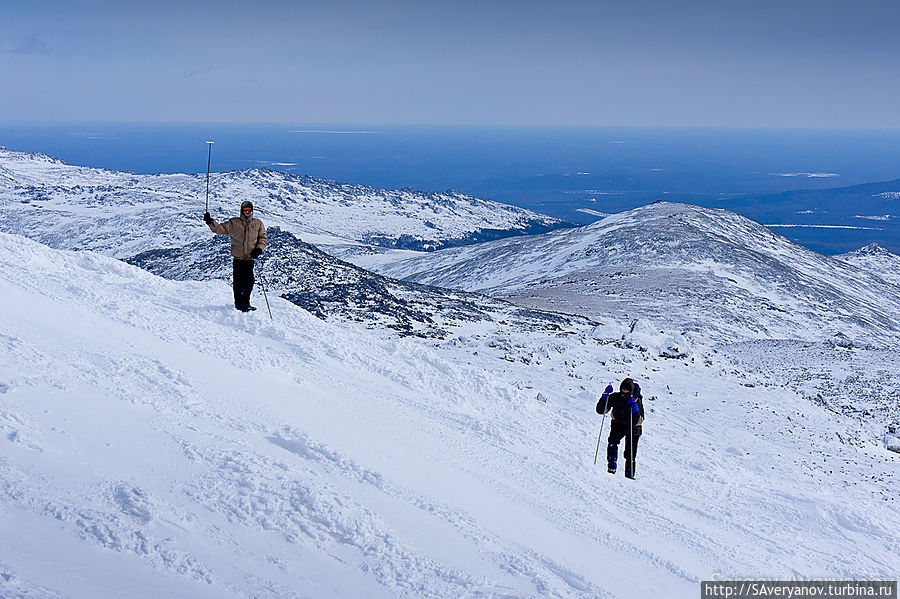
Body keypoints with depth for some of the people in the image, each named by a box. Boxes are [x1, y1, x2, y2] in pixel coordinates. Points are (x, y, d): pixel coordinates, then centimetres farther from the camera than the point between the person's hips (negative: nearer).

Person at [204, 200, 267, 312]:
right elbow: (220, 229, 5)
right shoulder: (233, 223, 6)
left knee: (249, 281, -4)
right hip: (238, 257, -1)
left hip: (250, 257, 1)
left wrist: (259, 249, -3)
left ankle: (245, 303, 9)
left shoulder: (258, 224, 10)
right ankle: (239, 304, 8)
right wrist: (211, 222, -11)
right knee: (238, 282, -2)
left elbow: (263, 237, 13)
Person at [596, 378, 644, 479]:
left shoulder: (637, 401, -19)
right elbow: (600, 410, -15)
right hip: (618, 425, 1)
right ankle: (611, 466, -26)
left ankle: (629, 475, 17)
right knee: (612, 441, -30)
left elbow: (638, 421, -28)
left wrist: (634, 406, -39)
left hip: (632, 428, -1)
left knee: (630, 455, 0)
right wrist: (605, 396, -25)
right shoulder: (615, 397, -13)